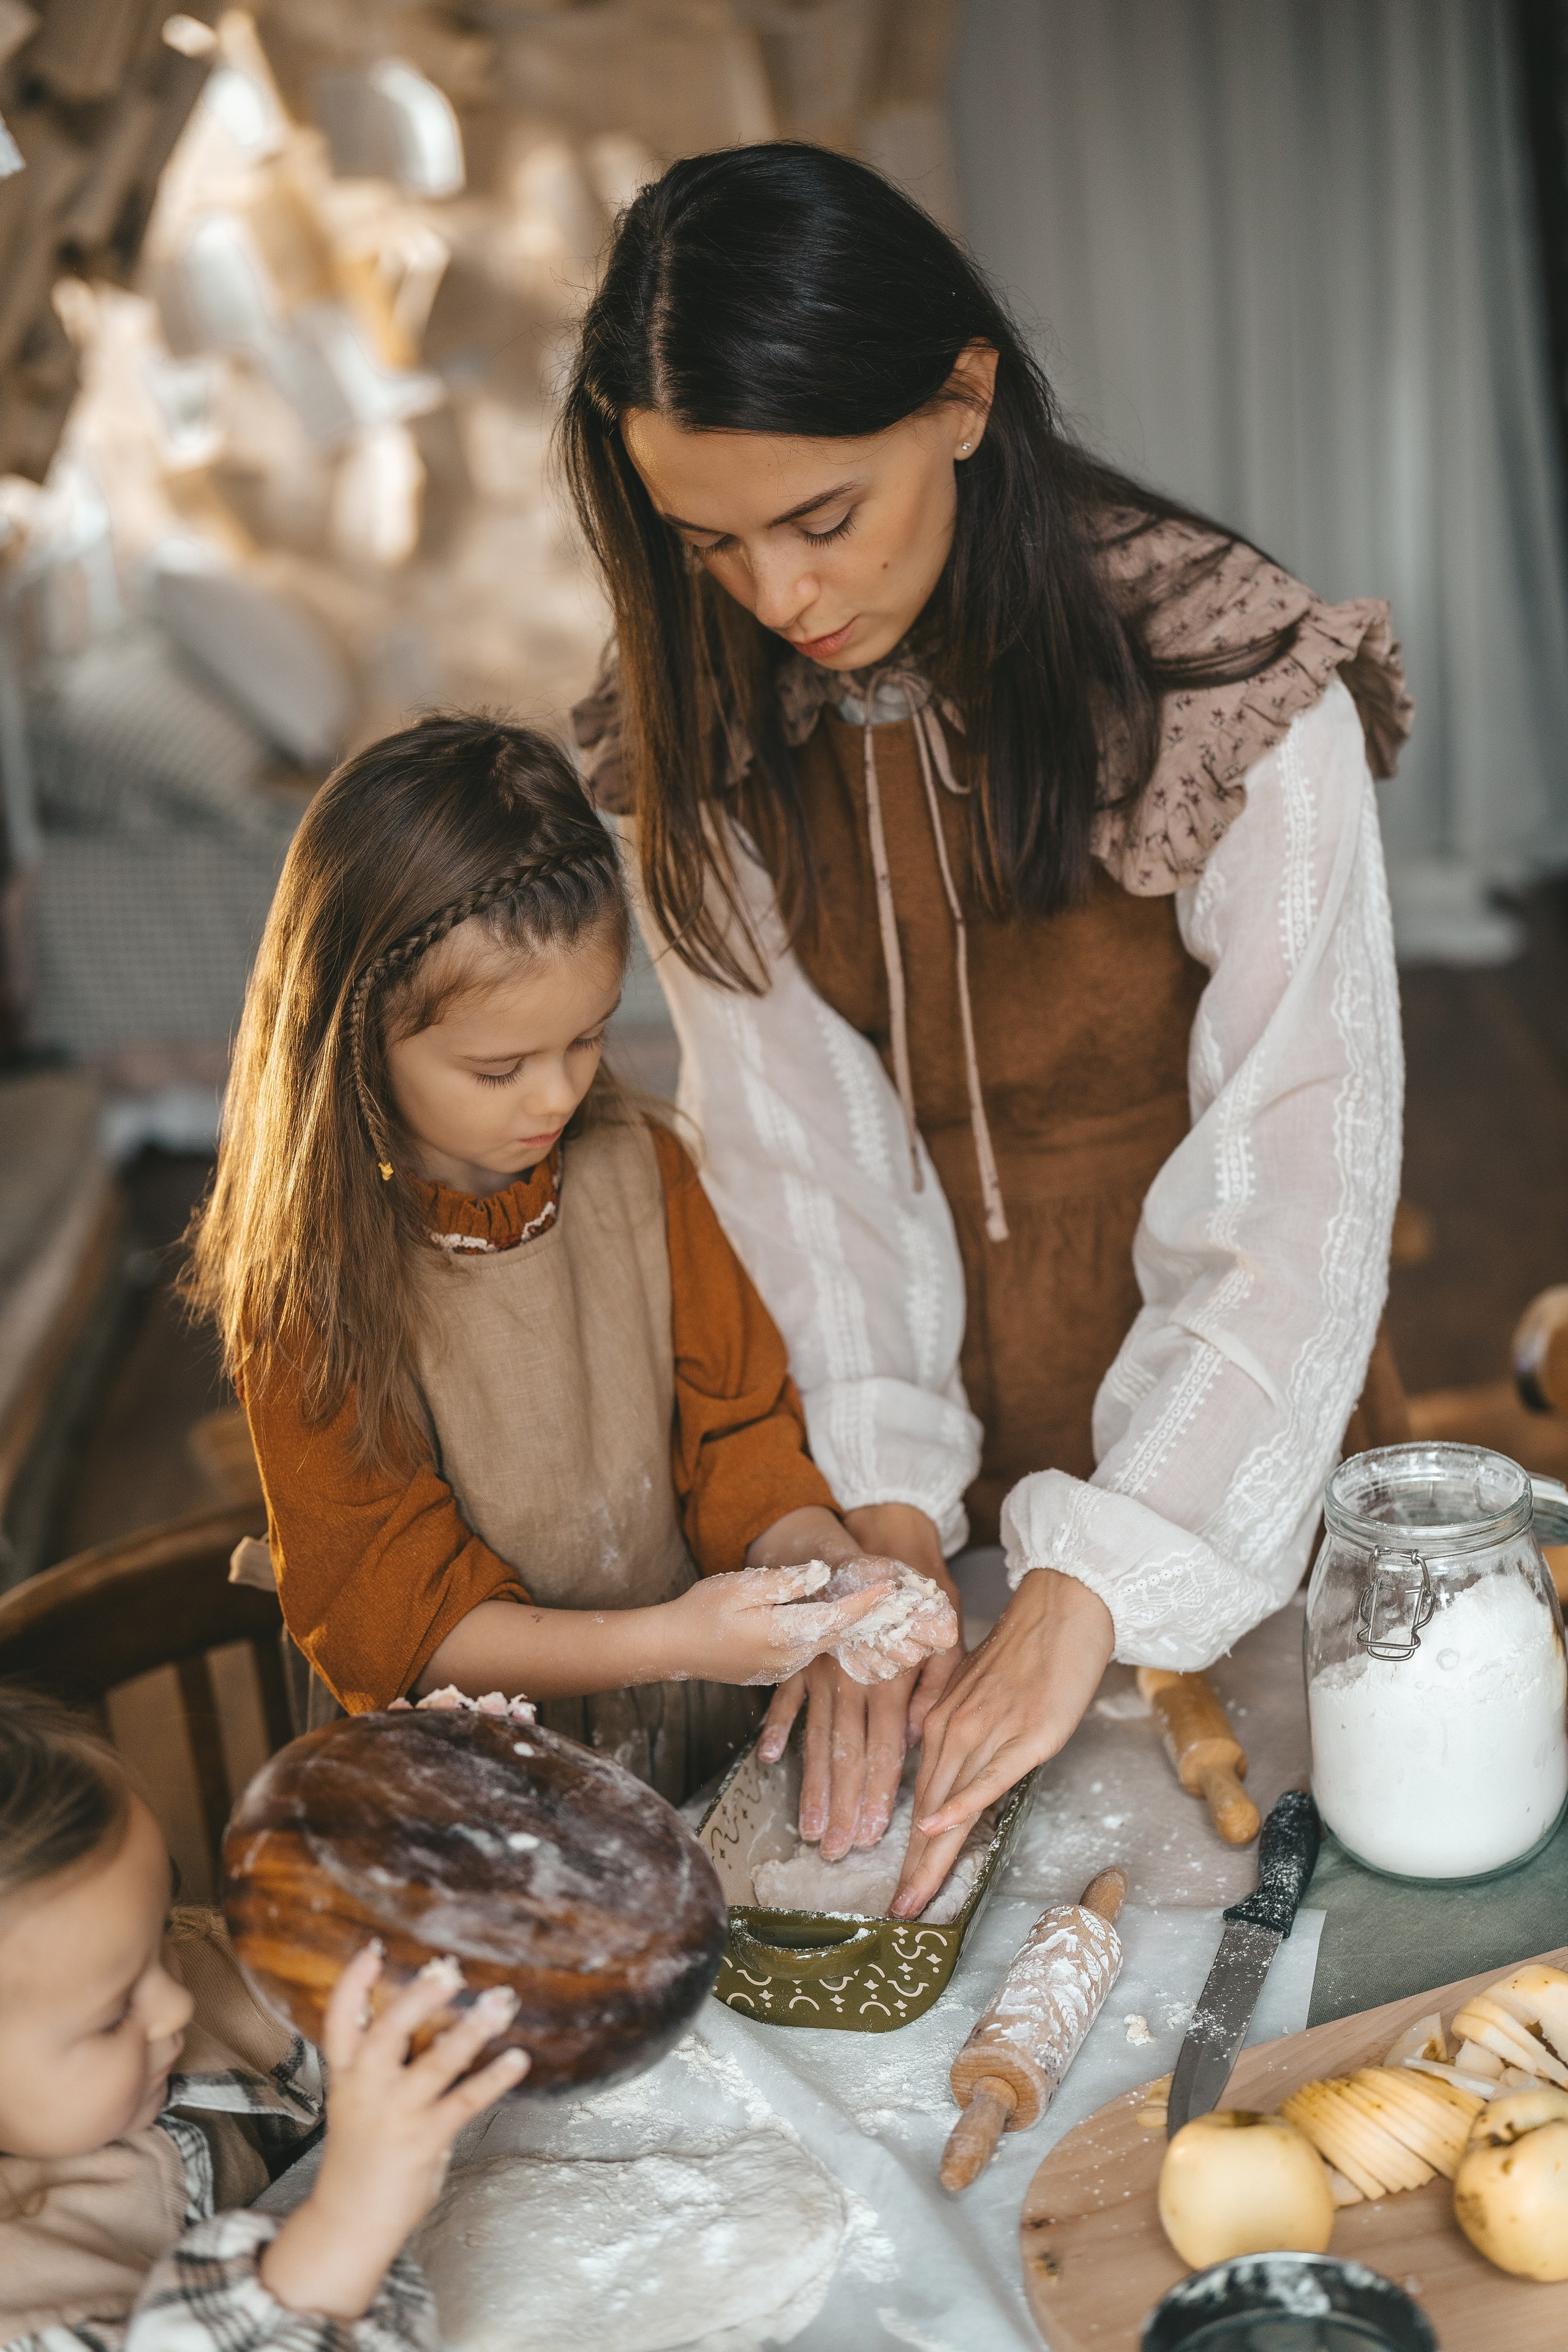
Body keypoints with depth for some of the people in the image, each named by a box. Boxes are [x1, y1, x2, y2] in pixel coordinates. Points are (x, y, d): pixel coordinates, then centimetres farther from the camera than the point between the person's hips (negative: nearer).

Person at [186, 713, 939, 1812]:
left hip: (714, 1750, 3)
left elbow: (738, 1437, 5)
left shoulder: (638, 1170, 1)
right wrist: (665, 1640, -23)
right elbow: (392, 1617, -11)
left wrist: (829, 1560, -16)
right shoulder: (310, 1290, -12)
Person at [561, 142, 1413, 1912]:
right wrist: (884, 1507, -22)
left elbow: (1298, 1183, -25)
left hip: (1216, 1416, -2)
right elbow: (785, 1125, -12)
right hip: (929, 1401, 3)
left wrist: (1090, 1586, -32)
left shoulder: (1231, 684, -22)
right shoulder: (699, 725, -9)